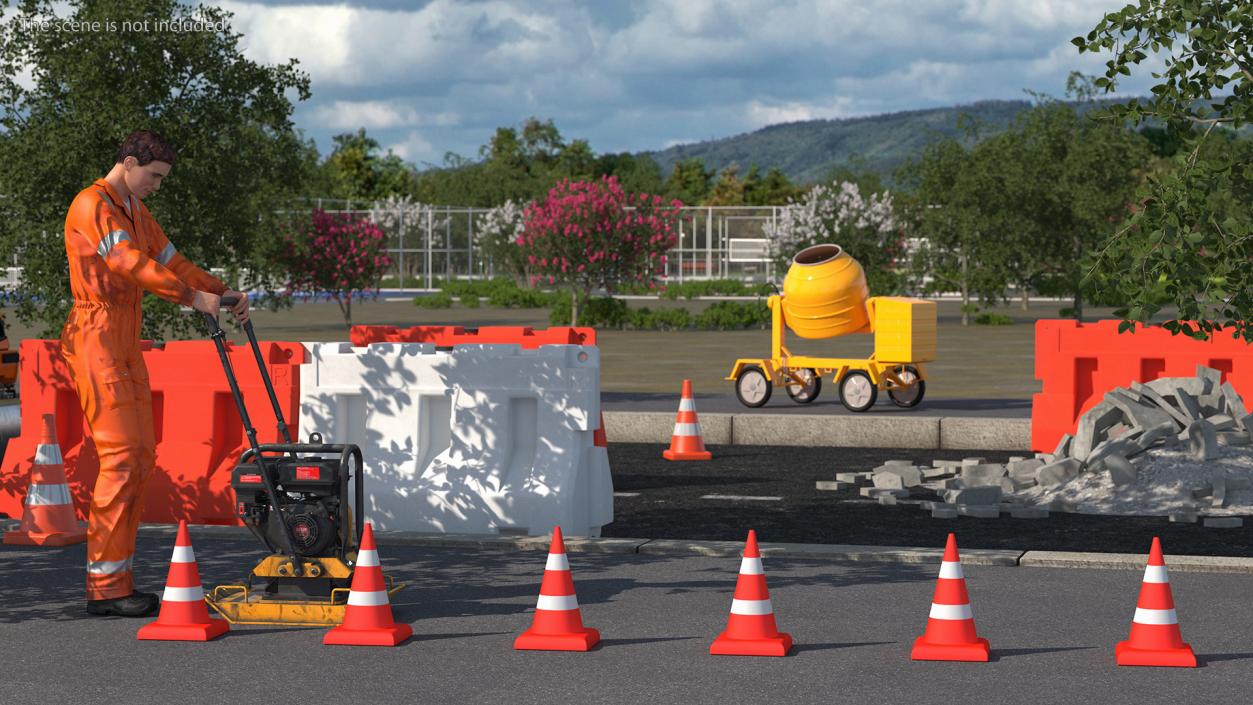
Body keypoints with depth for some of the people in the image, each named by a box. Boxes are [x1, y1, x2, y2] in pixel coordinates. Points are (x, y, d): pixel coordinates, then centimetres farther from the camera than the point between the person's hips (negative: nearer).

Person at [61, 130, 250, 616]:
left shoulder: (135, 213, 20)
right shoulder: (92, 207, -11)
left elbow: (171, 262, 20)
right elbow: (131, 263, -22)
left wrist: (223, 293, 7)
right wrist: (192, 296, -24)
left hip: (126, 344, 10)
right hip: (97, 339, -10)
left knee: (142, 457, 6)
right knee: (121, 457, -13)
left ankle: (115, 580, 9)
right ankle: (105, 588, -11)